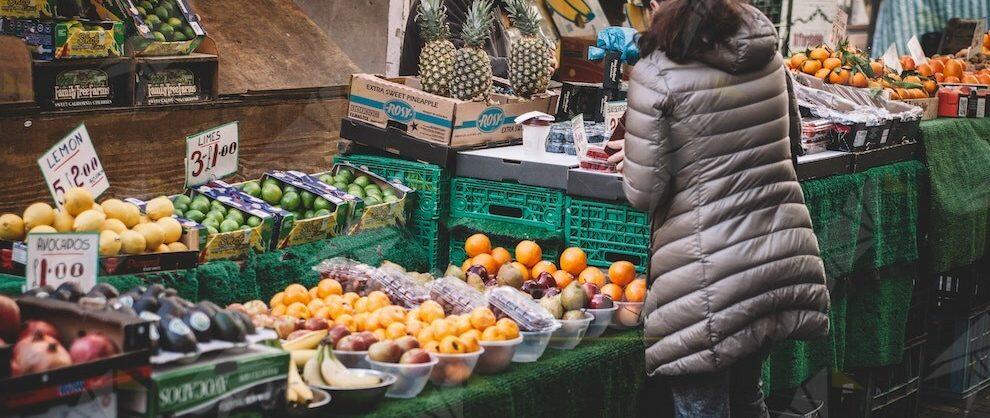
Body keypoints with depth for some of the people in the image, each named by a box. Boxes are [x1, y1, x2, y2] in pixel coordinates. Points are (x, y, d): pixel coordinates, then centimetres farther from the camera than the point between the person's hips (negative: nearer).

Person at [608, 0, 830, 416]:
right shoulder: (767, 55, 6)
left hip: (712, 277, -6)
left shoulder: (656, 75, -12)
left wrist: (633, 160, 10)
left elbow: (644, 193, -10)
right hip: (783, 254, 6)